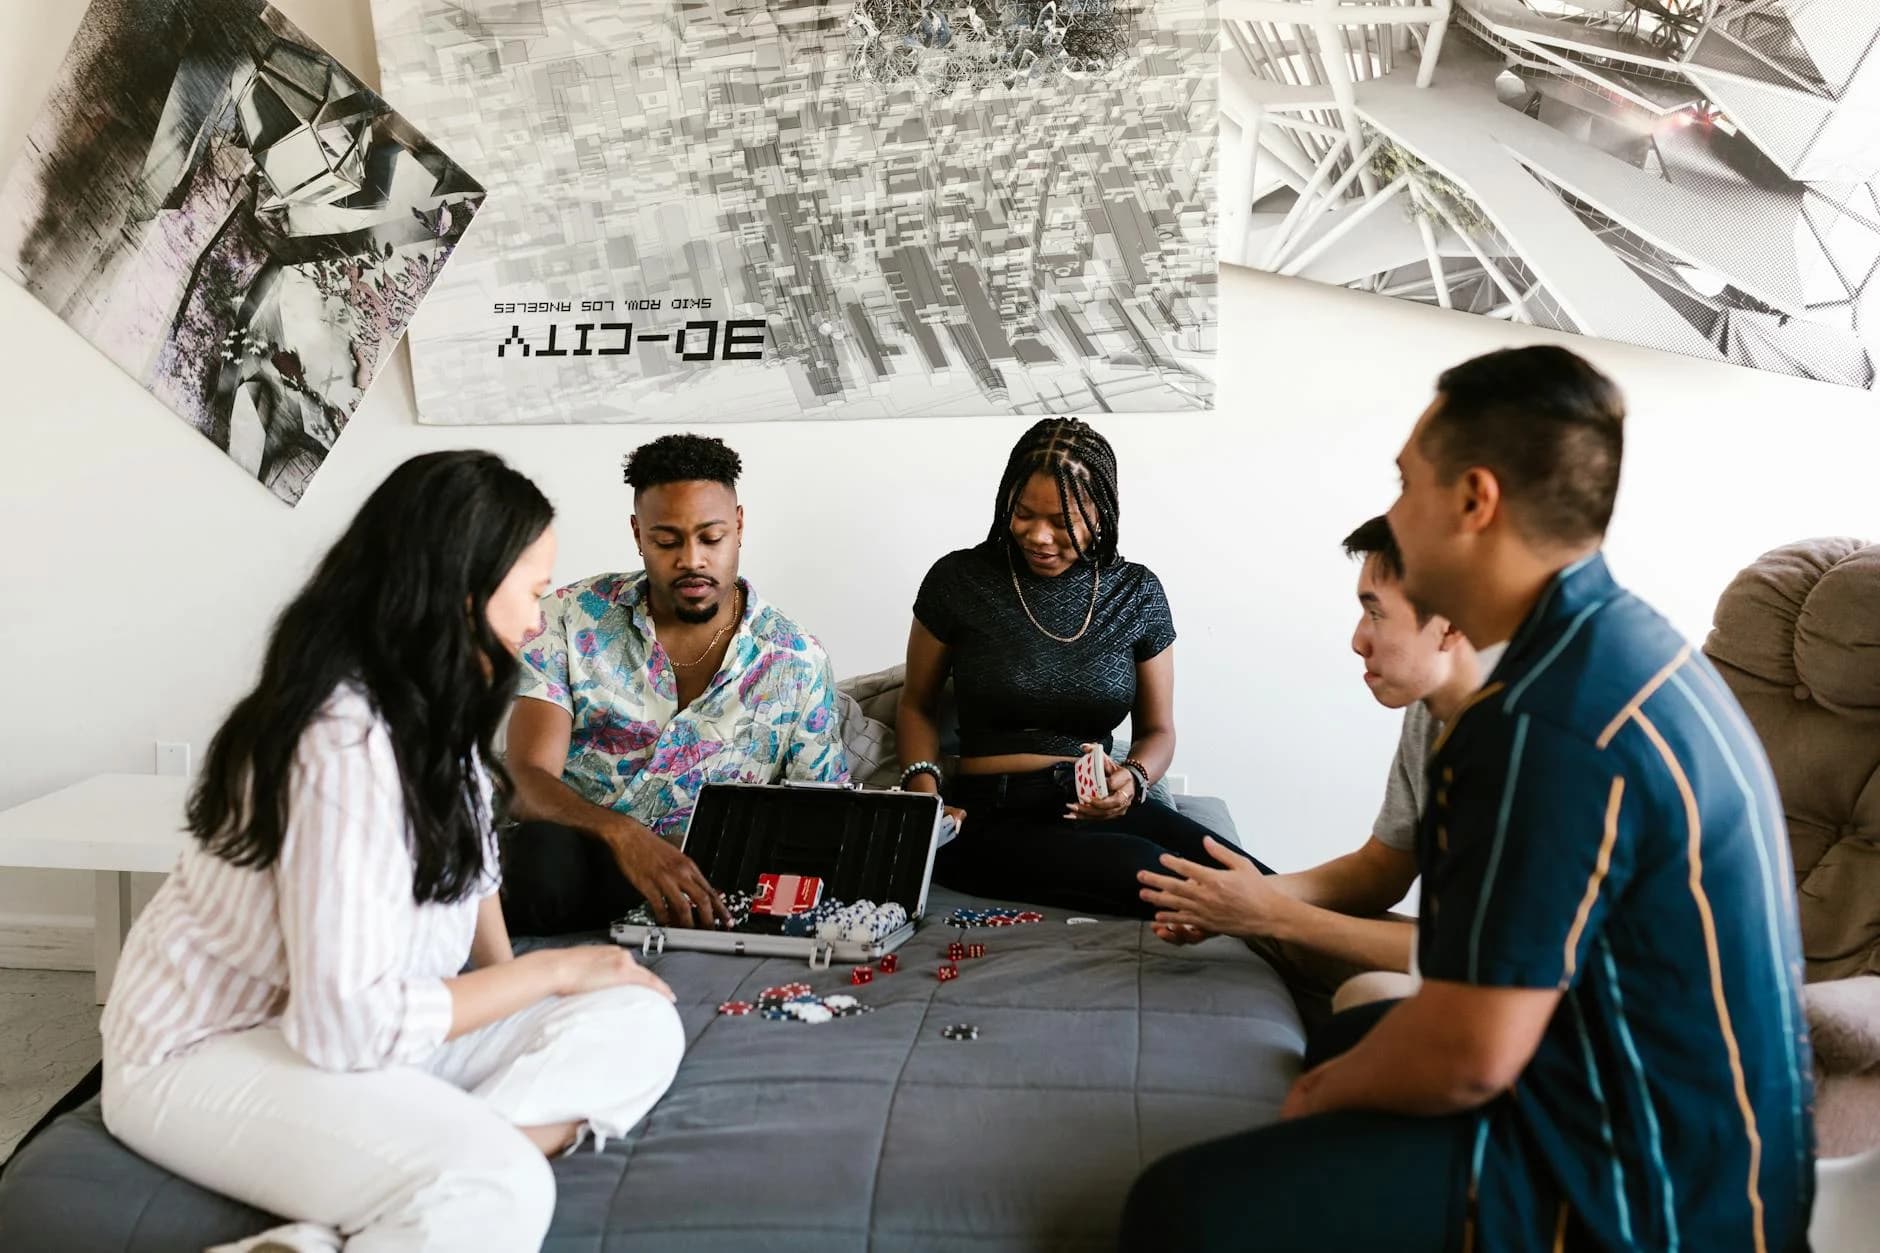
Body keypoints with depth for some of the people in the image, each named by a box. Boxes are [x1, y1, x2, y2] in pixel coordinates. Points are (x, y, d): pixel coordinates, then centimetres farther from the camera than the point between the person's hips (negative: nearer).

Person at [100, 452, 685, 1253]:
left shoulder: (430, 702, 2)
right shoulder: (346, 742, -28)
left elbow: (465, 854, 17)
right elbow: (346, 1021, -30)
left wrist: (509, 983, -1)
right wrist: (547, 974, -17)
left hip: (357, 1019, 11)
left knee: (639, 1027, -12)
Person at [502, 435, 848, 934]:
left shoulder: (797, 662, 3)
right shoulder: (571, 620, 0)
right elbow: (528, 779, -9)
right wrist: (623, 835, -31)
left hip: (703, 883, 2)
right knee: (541, 852, -37)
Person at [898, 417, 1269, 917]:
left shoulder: (1137, 592, 6)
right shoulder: (960, 579, 0)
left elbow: (1157, 730, 15)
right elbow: (917, 706, 12)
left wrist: (1133, 778, -8)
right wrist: (924, 791, -7)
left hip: (1102, 809, 3)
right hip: (993, 821, -2)